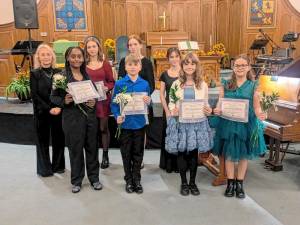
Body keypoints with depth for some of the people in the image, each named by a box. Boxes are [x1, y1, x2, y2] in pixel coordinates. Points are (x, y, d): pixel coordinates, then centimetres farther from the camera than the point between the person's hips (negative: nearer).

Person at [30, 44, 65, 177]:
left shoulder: (59, 72, 4)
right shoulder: (34, 73, -1)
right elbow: (35, 95, -7)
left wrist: (59, 107, -14)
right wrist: (49, 109, -14)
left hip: (58, 111, 2)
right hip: (41, 112, -1)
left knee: (59, 139, 8)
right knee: (43, 140, 7)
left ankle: (58, 165, 25)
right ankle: (44, 168, 21)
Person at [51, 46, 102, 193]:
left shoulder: (88, 74, 7)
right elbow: (53, 97, -2)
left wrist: (94, 101, -7)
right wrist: (64, 101, -20)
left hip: (90, 116, 4)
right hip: (72, 118, -3)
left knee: (92, 147, 11)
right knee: (75, 149, 7)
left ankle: (94, 177, 29)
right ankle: (76, 180, 26)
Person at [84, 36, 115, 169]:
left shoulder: (105, 64, 1)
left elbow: (112, 82, 3)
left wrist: (107, 88, -16)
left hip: (103, 99, -1)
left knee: (103, 128, 6)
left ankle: (105, 156, 18)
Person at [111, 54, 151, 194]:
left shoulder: (144, 84, 0)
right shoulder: (119, 84, -5)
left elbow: (148, 102, 7)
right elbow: (114, 103, -4)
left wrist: (148, 102, -15)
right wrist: (117, 116, -19)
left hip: (139, 123, 1)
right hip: (125, 123, -1)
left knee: (138, 153, 12)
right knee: (126, 154, 11)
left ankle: (137, 180, 29)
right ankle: (128, 180, 28)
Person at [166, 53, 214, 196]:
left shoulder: (203, 85, 5)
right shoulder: (176, 84, 2)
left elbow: (206, 104, 9)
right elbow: (171, 104, 3)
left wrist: (208, 110, -12)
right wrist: (173, 111, -18)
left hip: (197, 123, 1)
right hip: (180, 123, -1)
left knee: (194, 153, 9)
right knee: (181, 153, 6)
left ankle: (193, 182, 25)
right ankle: (184, 183, 23)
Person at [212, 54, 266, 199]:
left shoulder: (253, 86, 2)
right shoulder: (226, 85, 3)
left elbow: (256, 107, 1)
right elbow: (219, 105, 4)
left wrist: (260, 115, -19)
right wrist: (216, 110, -17)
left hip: (246, 124, 0)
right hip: (228, 124, 0)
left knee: (244, 155, 9)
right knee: (229, 154, 7)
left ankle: (239, 184, 25)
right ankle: (230, 183, 24)